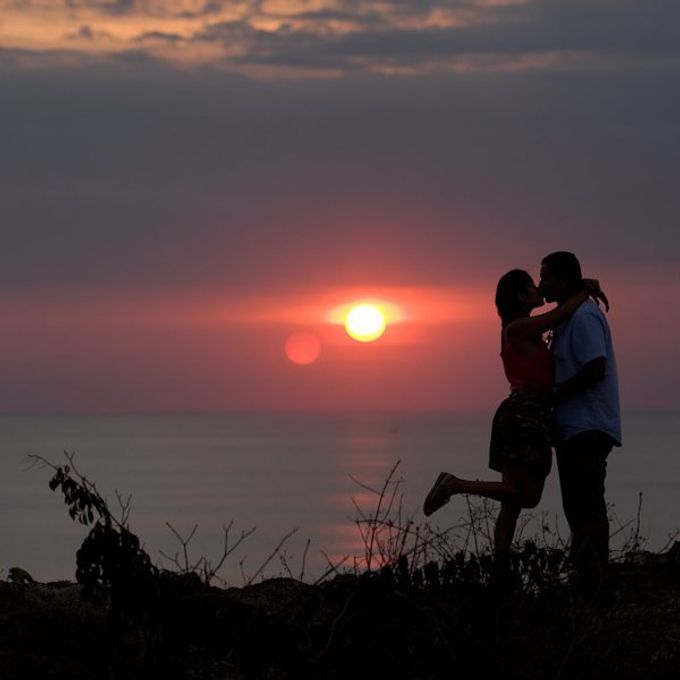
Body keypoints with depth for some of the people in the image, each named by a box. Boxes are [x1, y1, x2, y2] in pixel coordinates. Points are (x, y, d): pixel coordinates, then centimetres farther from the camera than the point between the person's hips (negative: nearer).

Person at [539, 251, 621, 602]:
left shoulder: (583, 317, -13)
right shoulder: (570, 317, 20)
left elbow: (595, 369, -23)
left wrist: (553, 393, -15)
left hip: (587, 428, -11)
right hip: (575, 428, 11)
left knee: (586, 508, -12)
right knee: (580, 508, 12)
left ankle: (596, 586, -13)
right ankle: (590, 586, 15)